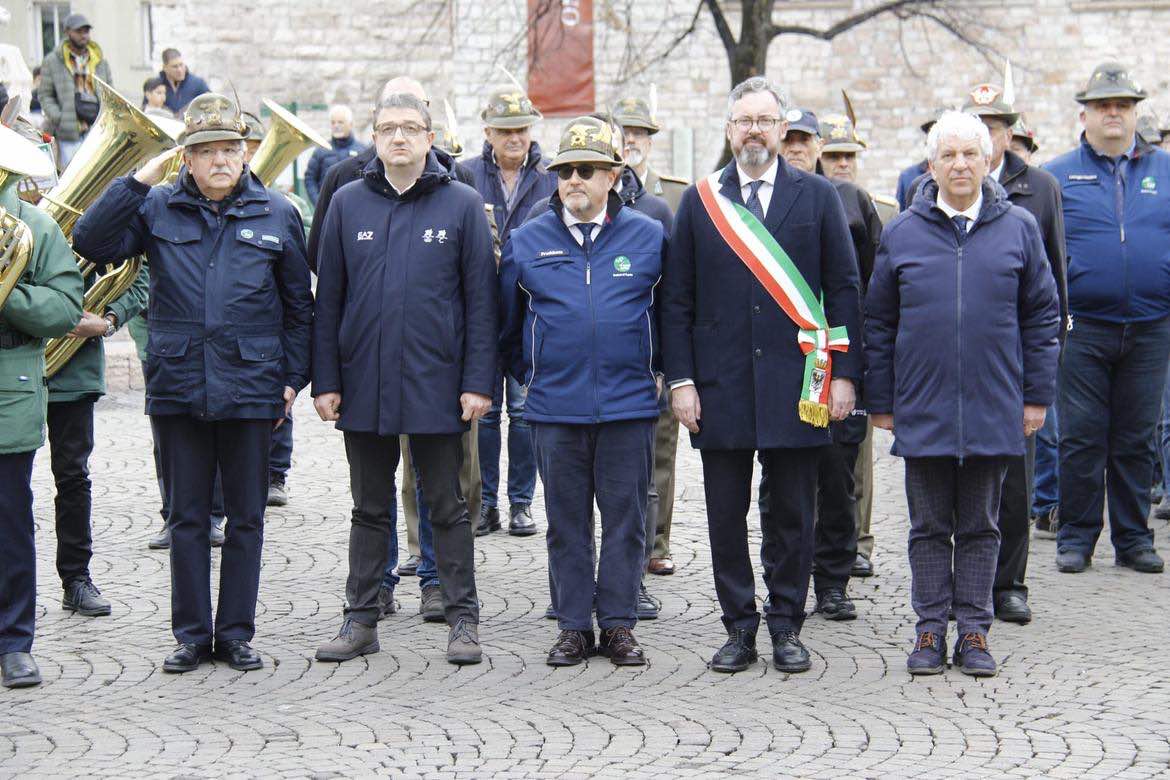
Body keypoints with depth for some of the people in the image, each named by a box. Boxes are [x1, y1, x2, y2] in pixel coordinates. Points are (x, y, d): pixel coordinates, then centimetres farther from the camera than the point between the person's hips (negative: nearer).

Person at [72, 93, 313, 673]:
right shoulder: (157, 209, 4)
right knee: (187, 516, 8)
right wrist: (139, 180, -11)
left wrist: (294, 378, 2)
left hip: (250, 387, 0)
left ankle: (236, 632, 17)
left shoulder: (277, 215, 4)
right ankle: (191, 633, 17)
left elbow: (299, 306, 8)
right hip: (177, 387, 0)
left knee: (245, 516, 7)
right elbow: (91, 243, -9)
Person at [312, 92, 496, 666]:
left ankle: (462, 619, 14)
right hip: (364, 386, 2)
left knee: (447, 508, 6)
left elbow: (480, 299, -1)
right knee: (370, 508, 12)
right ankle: (360, 619, 20)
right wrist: (325, 381, 1)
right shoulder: (348, 203, 6)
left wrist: (477, 381, -7)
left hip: (437, 387, -2)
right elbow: (328, 300, 7)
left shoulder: (462, 204, 0)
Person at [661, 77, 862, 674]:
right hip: (721, 384, 1)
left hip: (796, 384, -1)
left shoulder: (818, 196, 5)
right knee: (725, 516, 4)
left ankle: (786, 628, 15)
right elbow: (676, 300, 6)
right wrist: (680, 379, -2)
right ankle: (739, 629, 14)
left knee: (792, 514, 5)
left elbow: (843, 290, 4)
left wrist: (844, 374, -3)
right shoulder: (698, 201, 7)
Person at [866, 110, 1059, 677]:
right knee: (930, 526, 7)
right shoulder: (902, 233, 4)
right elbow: (879, 323, 7)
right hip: (922, 411, 0)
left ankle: (973, 631, 16)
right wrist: (880, 402, 4)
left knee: (980, 526, 8)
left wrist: (1037, 395, 3)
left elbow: (1041, 316, 7)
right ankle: (931, 629, 15)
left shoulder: (1018, 228, 4)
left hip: (993, 411, 0)